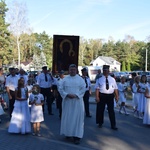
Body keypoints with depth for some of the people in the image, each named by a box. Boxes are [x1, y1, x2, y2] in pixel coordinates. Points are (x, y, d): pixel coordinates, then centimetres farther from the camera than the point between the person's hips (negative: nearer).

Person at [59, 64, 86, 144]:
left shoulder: (80, 79, 2)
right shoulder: (65, 79, 5)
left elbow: (83, 90, -4)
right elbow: (61, 89, 1)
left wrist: (76, 95, -17)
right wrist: (67, 94, -15)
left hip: (77, 101, -1)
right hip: (67, 101, 2)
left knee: (77, 118, -2)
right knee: (67, 118, 7)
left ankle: (77, 136, 2)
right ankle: (68, 133, 25)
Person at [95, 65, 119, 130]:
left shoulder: (112, 79, 6)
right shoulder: (99, 79, 0)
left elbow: (115, 88, 5)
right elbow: (97, 89, -5)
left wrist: (117, 96, 0)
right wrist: (97, 97, -13)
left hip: (110, 96, 1)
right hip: (102, 96, -1)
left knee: (111, 110, 6)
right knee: (100, 110, 10)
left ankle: (113, 125, 13)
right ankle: (100, 123, 29)